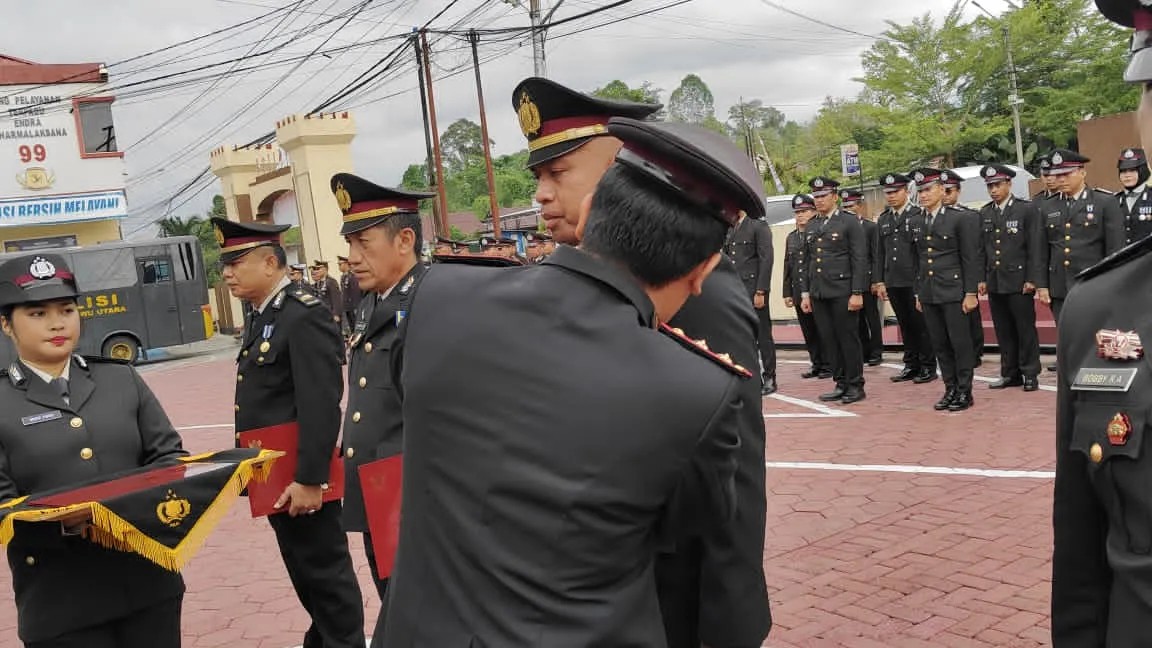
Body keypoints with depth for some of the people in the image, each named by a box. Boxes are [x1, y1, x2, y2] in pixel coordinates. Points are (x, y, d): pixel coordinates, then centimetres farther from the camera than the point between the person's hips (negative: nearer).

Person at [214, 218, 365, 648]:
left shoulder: (305, 316, -19)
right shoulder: (263, 316, 12)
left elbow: (322, 407, -25)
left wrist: (309, 478, -26)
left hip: (300, 473, -10)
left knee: (325, 569, 3)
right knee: (303, 567, 21)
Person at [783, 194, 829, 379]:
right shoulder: (791, 237, 15)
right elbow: (787, 266, 16)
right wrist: (787, 293, 12)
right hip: (799, 293, 6)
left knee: (822, 330, 0)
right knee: (808, 332, 9)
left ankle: (828, 365, 8)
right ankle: (816, 364, 17)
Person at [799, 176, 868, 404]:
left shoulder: (850, 222, -3)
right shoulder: (811, 227, 15)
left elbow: (860, 260, -7)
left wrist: (857, 293, -13)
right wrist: (805, 293, 12)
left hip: (842, 291, -5)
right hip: (818, 293, 6)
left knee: (848, 338, -1)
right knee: (829, 340, 7)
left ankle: (855, 385, 8)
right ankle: (841, 383, 15)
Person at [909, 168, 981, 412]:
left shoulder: (960, 219, -5)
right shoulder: (916, 223, 11)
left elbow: (970, 259, -7)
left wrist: (971, 293, -10)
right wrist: (918, 293, 14)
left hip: (953, 291, -5)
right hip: (928, 294, 5)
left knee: (960, 343, -1)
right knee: (939, 345, 8)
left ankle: (964, 392, 8)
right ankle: (951, 389, 17)